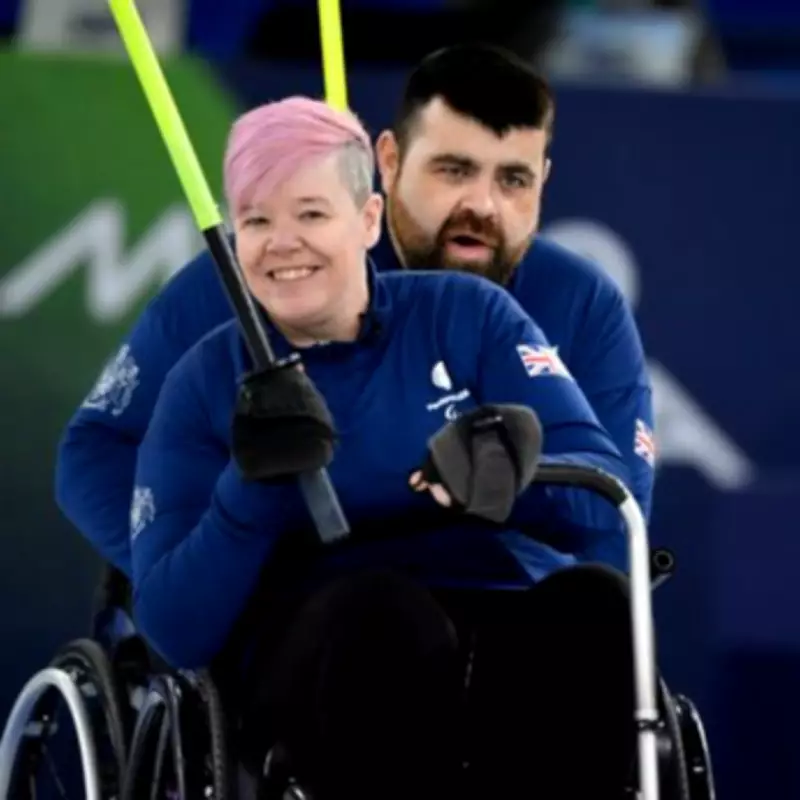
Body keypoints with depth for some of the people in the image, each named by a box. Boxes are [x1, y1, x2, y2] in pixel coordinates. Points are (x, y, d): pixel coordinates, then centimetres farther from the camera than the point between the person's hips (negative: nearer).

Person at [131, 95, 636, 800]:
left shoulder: (470, 314, 12)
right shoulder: (206, 383, 10)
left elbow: (609, 494, 2)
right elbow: (174, 630, 2)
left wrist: (514, 474, -21)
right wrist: (252, 489, -15)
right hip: (328, 667, -1)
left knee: (593, 603, -33)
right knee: (378, 610, -36)